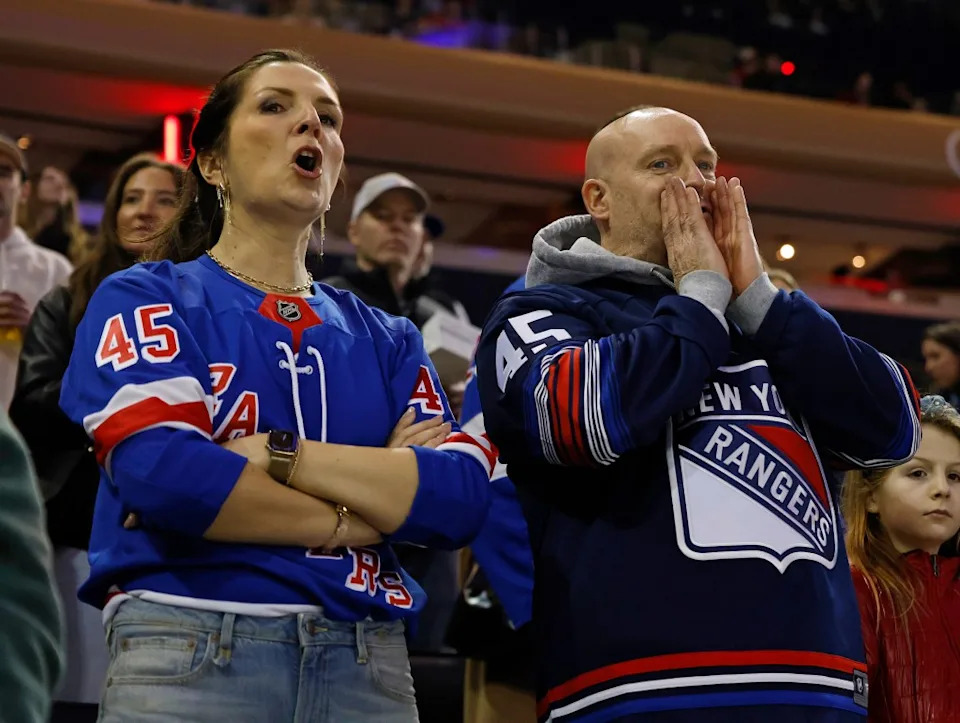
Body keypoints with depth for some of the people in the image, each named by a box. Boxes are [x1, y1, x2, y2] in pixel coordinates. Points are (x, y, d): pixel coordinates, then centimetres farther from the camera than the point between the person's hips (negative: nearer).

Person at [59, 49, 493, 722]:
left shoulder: (386, 339, 15)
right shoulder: (145, 299, 4)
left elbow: (462, 495, -2)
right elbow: (159, 472, -14)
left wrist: (275, 455, -13)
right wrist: (365, 511, -5)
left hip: (369, 665, 4)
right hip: (189, 659, -4)